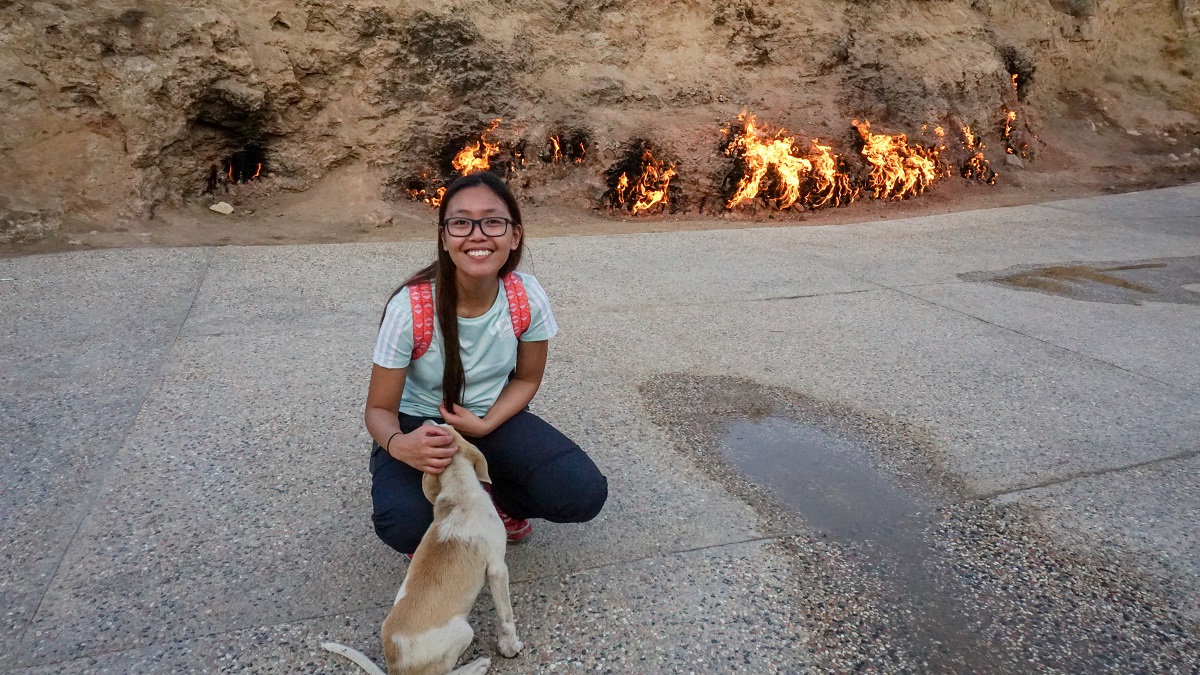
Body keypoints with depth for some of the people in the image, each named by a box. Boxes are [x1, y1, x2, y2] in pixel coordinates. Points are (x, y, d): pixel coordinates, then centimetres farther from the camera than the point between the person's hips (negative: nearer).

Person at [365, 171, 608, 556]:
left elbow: (526, 379, 0)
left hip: (494, 418, 3)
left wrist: (485, 425, -18)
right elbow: (380, 409, -16)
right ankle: (442, 509, 7)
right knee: (405, 526, -32)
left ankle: (496, 494, 13)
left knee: (584, 495, -19)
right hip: (420, 426, -2)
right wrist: (398, 445, -40)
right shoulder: (409, 308, -25)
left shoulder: (528, 298, -18)